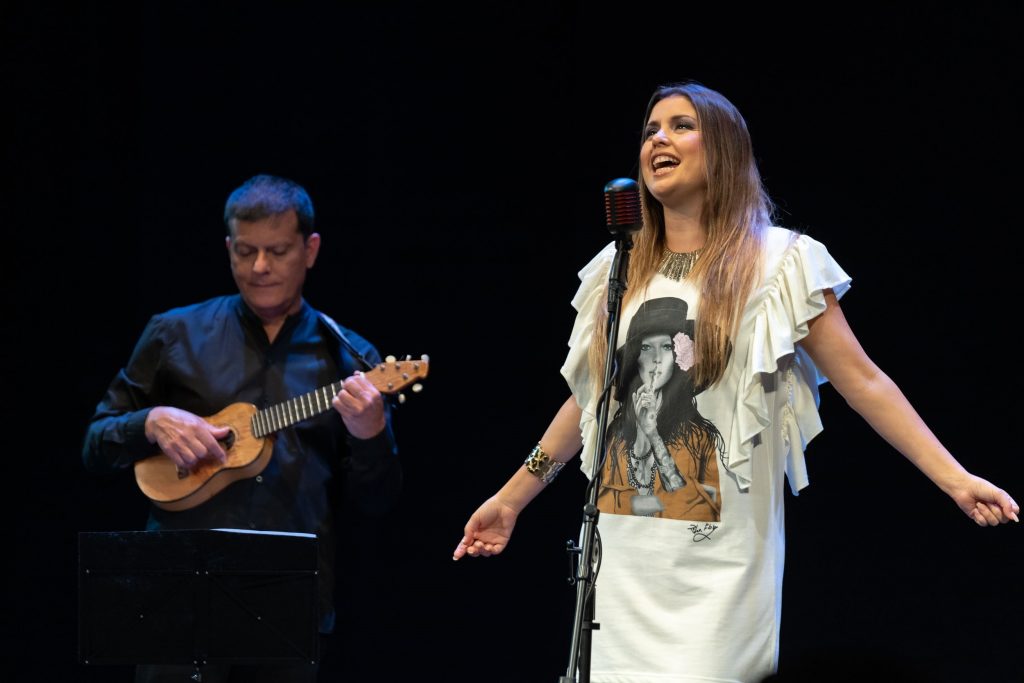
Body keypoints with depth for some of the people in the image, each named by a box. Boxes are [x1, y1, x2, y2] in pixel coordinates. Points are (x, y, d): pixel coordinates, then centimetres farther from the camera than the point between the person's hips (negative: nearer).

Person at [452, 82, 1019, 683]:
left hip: (718, 559, -4)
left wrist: (956, 480, -13)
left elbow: (862, 381, -4)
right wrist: (511, 498, 21)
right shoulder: (617, 271, 12)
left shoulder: (777, 263, -1)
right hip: (621, 553, 4)